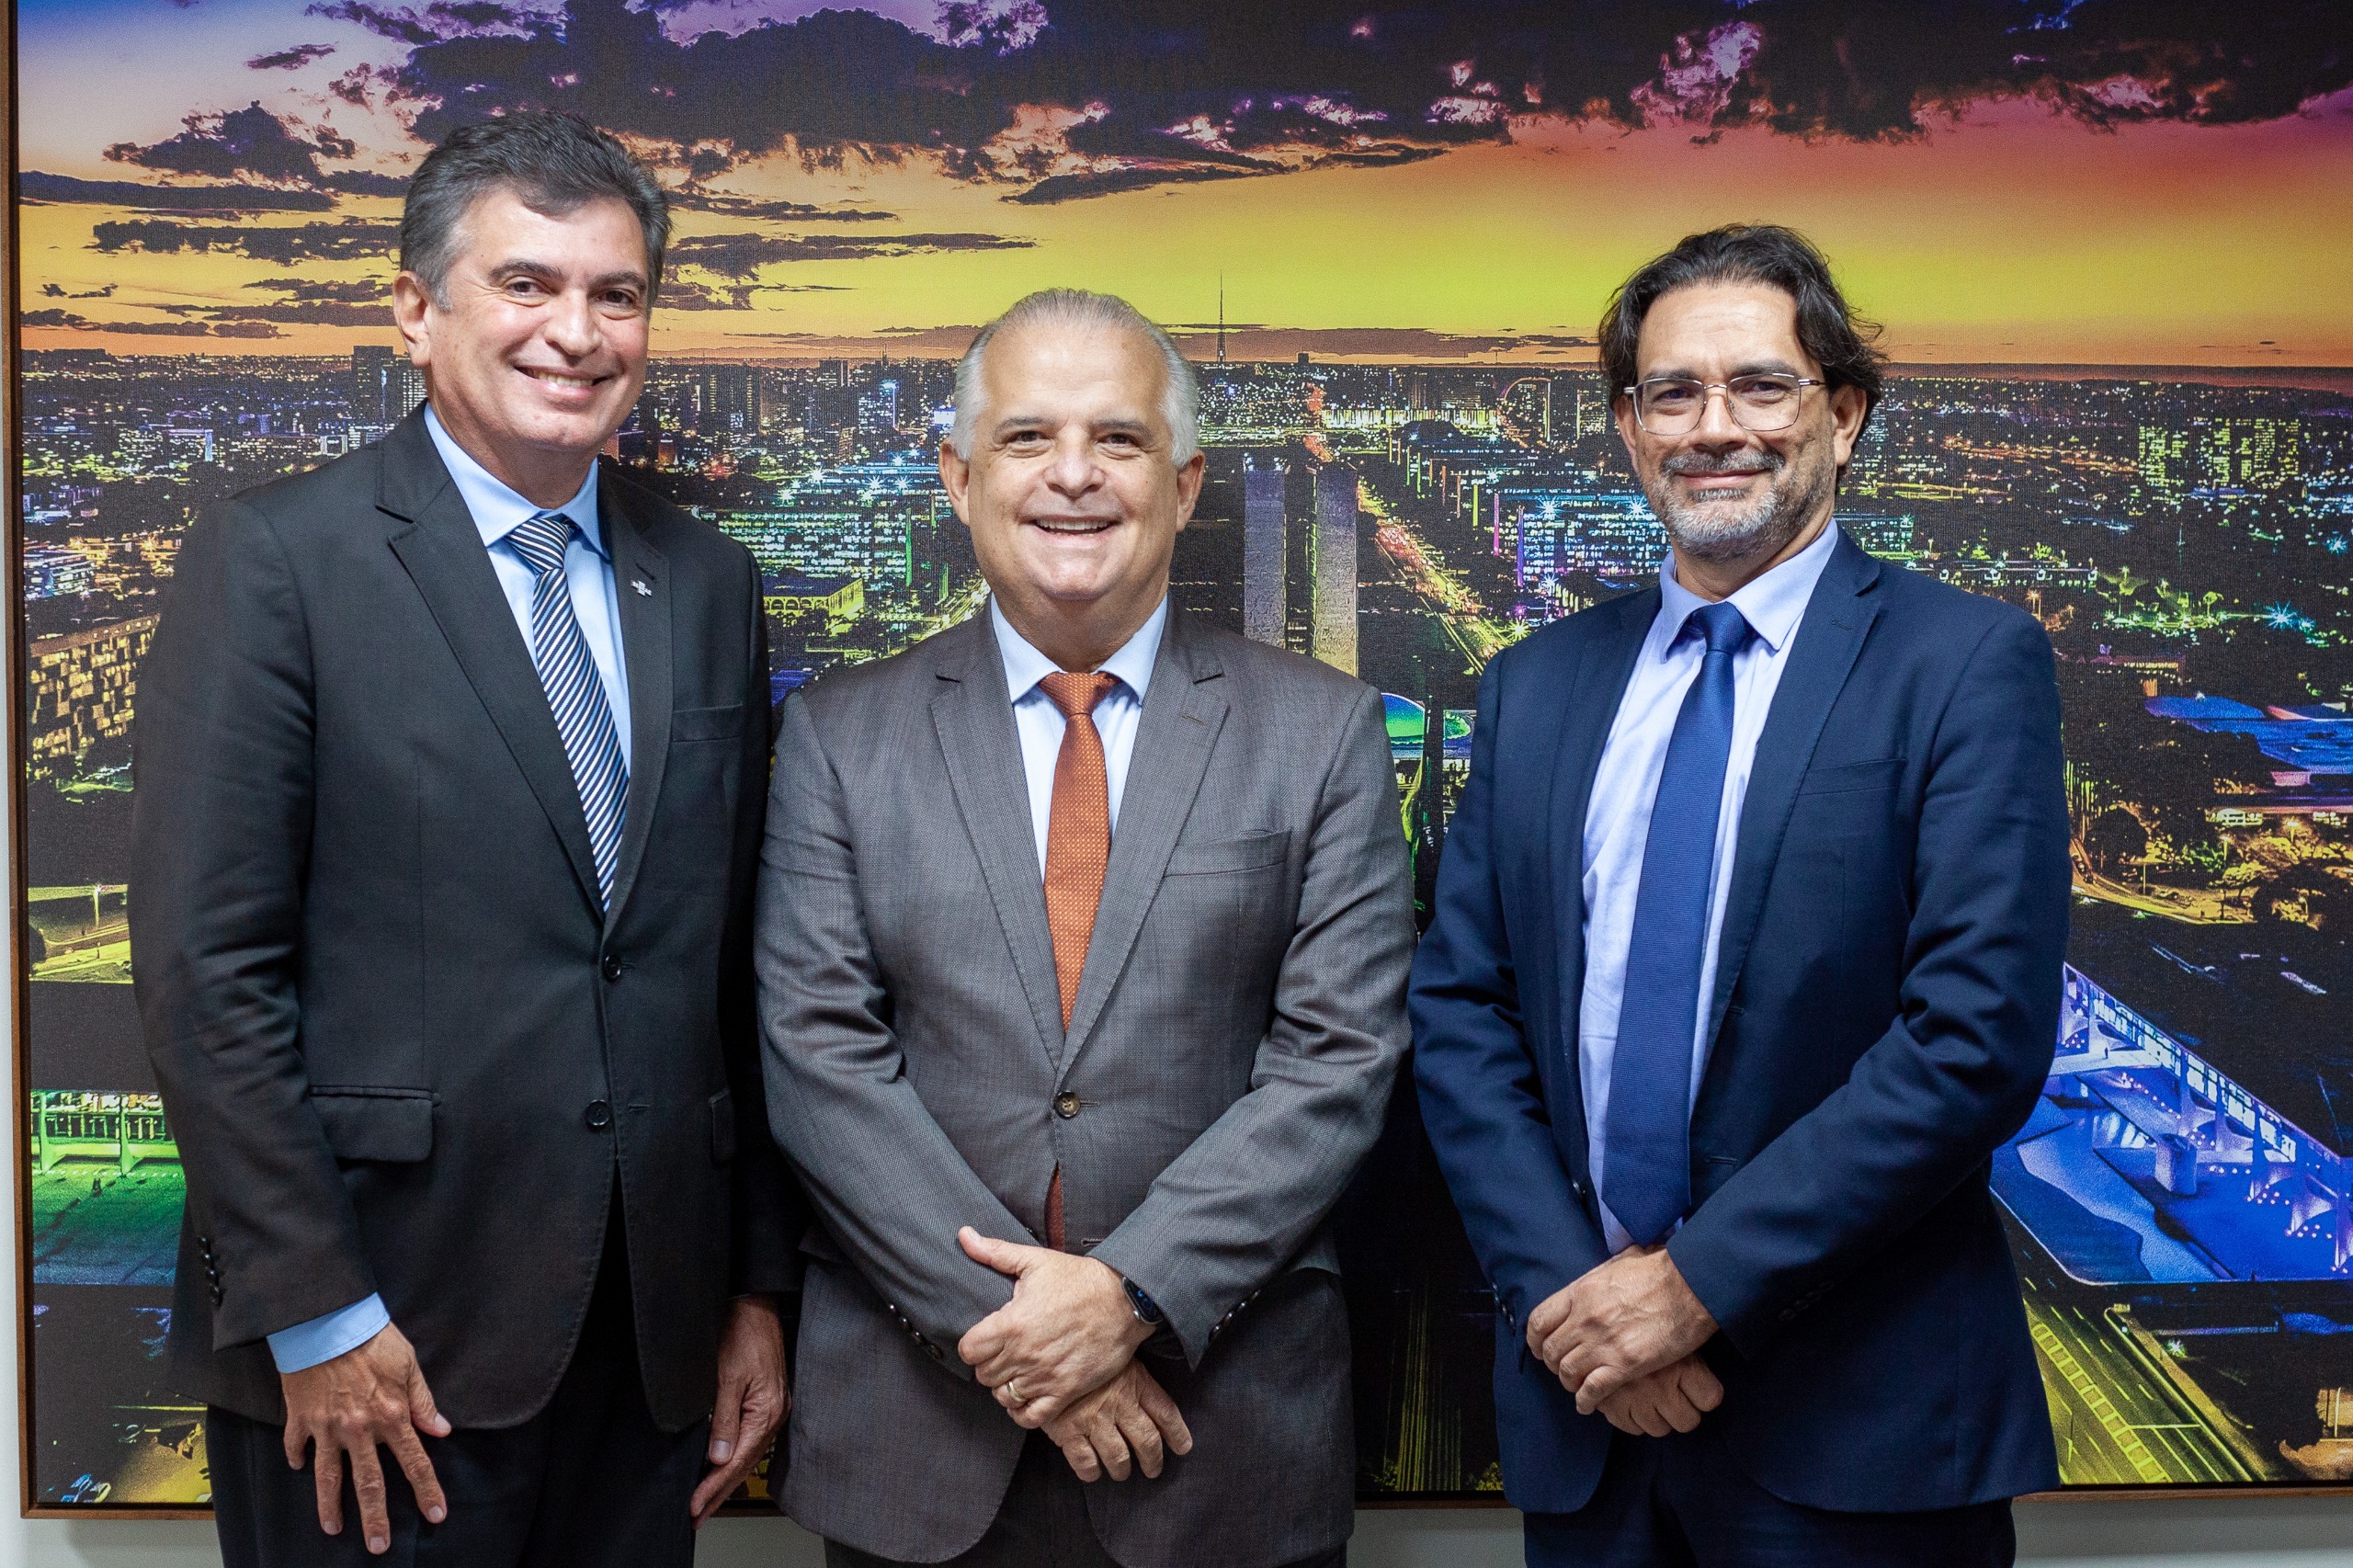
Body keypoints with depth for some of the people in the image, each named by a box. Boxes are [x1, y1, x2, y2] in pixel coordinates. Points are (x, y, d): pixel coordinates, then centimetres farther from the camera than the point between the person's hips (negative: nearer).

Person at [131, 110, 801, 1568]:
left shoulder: (710, 587, 8)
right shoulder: (278, 559, -6)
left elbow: (736, 968, 10)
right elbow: (205, 965, -10)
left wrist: (757, 1285, 9)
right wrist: (311, 1313, -12)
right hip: (377, 1347, -4)